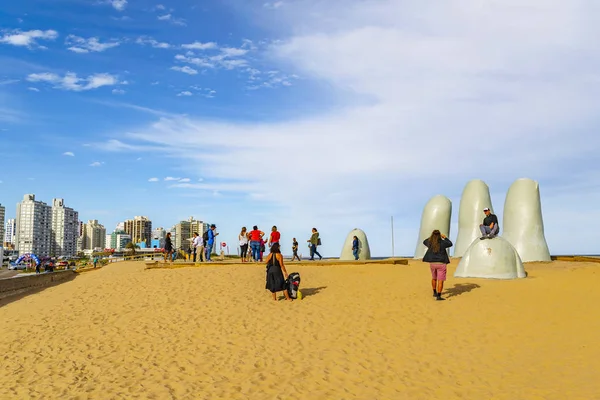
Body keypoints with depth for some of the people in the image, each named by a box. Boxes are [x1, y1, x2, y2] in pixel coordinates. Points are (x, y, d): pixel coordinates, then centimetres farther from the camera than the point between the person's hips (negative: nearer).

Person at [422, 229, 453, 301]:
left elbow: (424, 242, 22)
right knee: (440, 280, -2)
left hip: (432, 263, 4)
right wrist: (445, 238, 20)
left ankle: (435, 293, 36)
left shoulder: (430, 242, -2)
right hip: (441, 263, -4)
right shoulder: (442, 242, -11)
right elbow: (450, 244, 9)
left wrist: (431, 236, 26)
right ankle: (438, 296, -8)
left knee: (434, 278, 24)